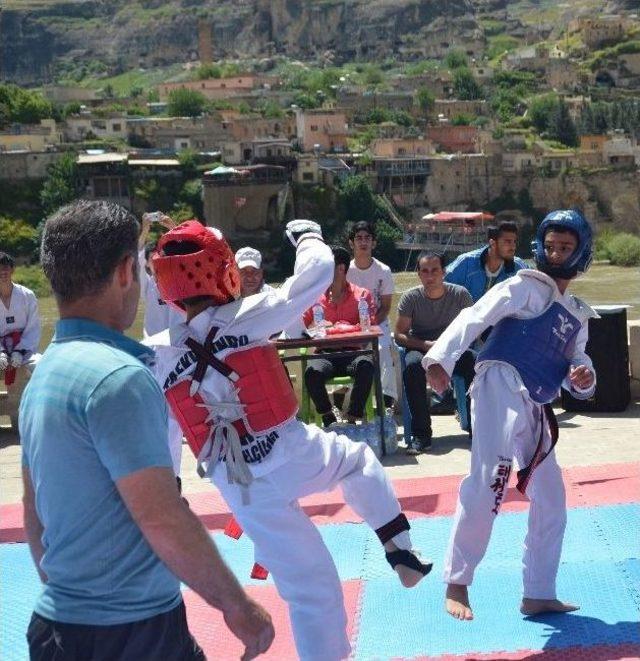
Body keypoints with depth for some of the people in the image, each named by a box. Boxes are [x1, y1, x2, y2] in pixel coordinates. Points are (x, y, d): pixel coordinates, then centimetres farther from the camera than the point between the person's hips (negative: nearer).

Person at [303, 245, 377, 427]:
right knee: (312, 372, -33)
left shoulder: (362, 295, 9)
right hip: (325, 354, 1)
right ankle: (329, 420, -15)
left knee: (366, 366, -36)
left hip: (353, 351, -1)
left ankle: (352, 419, -23)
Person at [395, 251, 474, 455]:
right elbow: (400, 335, -5)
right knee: (412, 365, -36)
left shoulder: (460, 294, -3)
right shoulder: (411, 297, -5)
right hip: (420, 348, -1)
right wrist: (426, 345, -21)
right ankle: (421, 434, -30)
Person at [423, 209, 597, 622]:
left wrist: (584, 379, -3)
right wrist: (441, 357, -30)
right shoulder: (527, 286, 1)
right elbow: (476, 317, -12)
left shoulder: (579, 316, 23)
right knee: (489, 479, -25)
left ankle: (539, 594, 24)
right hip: (502, 388, -8)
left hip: (535, 409, 9)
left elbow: (575, 364, 24)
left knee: (551, 497, 13)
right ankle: (457, 584, -17)